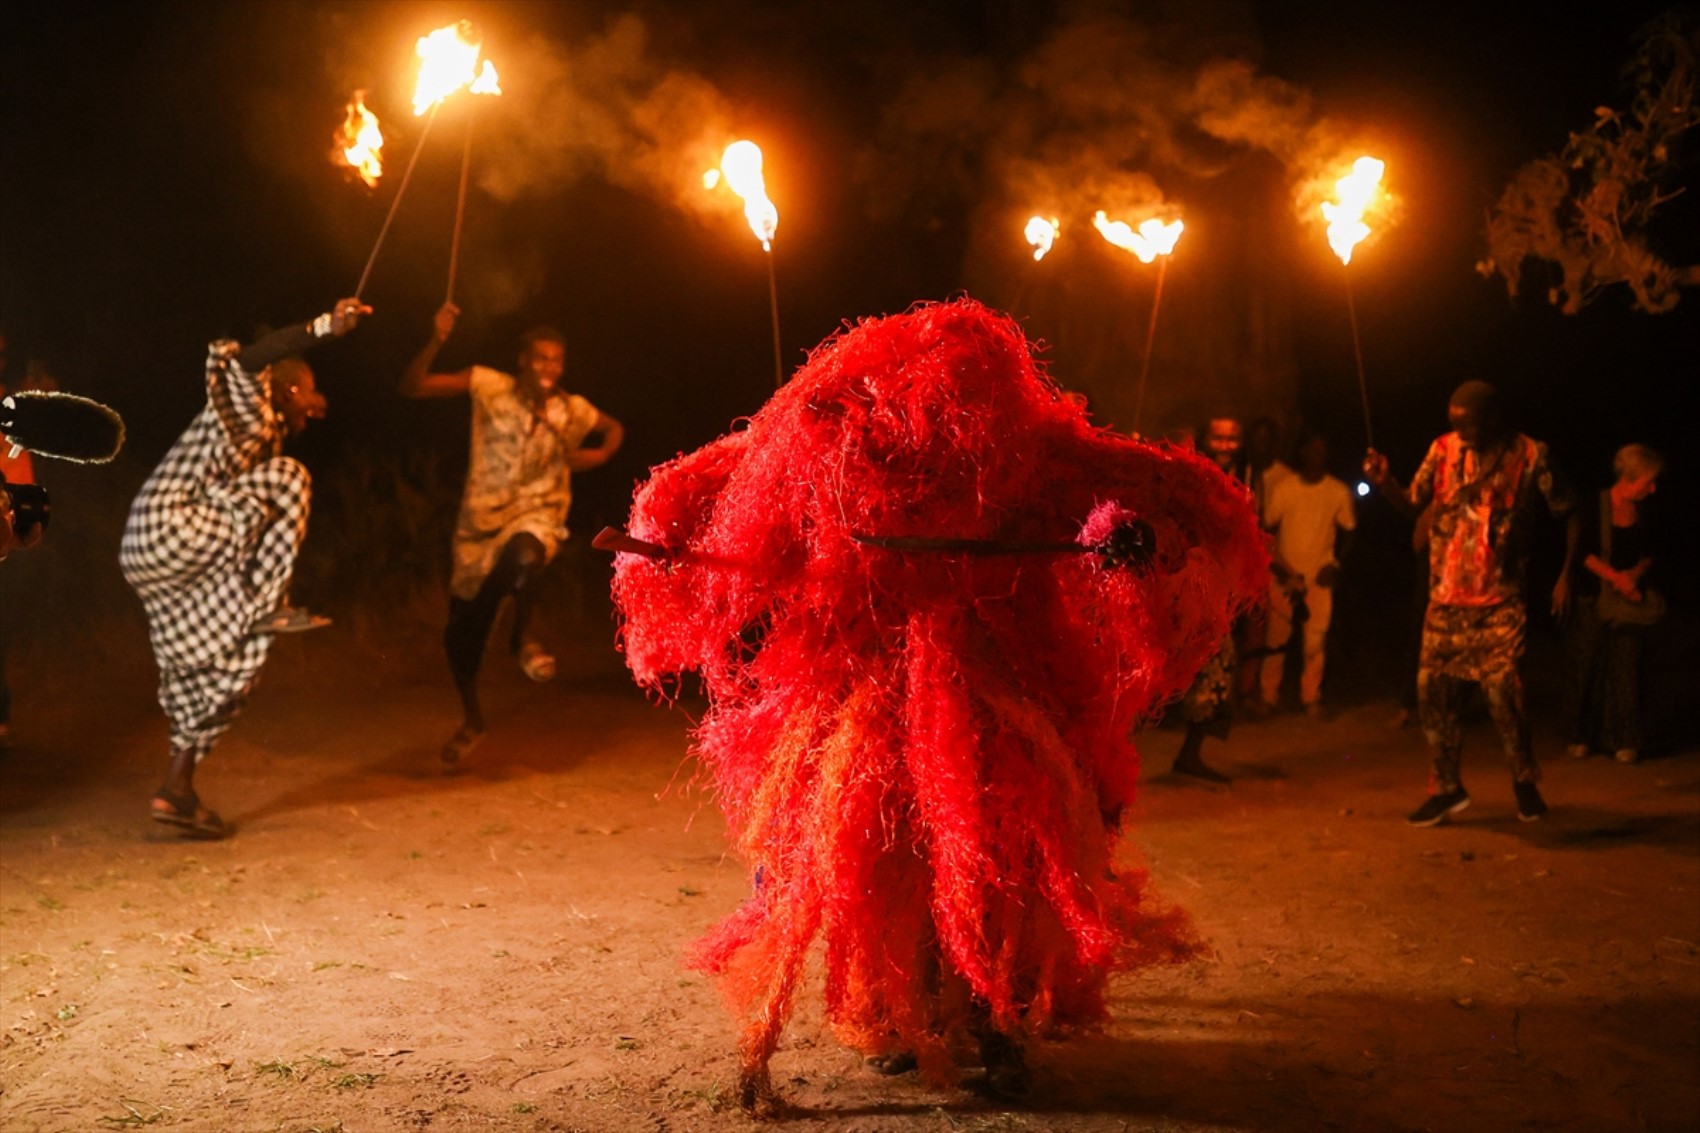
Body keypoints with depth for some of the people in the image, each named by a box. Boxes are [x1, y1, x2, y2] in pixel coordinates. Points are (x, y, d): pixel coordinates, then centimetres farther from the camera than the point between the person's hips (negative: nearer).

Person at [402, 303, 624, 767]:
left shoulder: (573, 410, 0)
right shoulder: (489, 386, -5)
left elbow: (615, 429, 21)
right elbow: (412, 387, -9)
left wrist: (597, 456, 1)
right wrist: (436, 342, -23)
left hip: (537, 515, -1)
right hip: (481, 519, 1)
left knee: (524, 555, -40)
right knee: (462, 629, 7)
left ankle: (522, 637, -10)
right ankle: (471, 719, 32)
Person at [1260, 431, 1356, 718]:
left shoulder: (1339, 492, 1)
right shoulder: (1283, 488, -2)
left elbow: (1347, 532, 9)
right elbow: (1267, 529, 2)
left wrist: (1335, 563, -5)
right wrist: (1277, 565, -8)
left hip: (1320, 576, 0)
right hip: (1285, 574, 0)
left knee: (1316, 639, -1)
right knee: (1277, 637, 3)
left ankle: (1311, 697, 10)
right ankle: (1269, 696, 12)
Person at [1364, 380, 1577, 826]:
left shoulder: (1529, 455, -5)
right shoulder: (1444, 449, 2)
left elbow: (1567, 514, 4)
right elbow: (1412, 503, 3)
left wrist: (1566, 574, -3)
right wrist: (1384, 482, -17)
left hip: (1499, 601, -3)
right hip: (1445, 597, 3)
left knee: (1503, 692, -10)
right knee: (1433, 692, 2)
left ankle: (1525, 781, 15)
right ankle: (1447, 786, 18)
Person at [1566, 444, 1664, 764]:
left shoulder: (1644, 513, 3)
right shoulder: (1594, 507, -9)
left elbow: (1652, 554, 9)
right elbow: (1583, 552, -11)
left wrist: (1635, 573, -10)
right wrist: (1614, 577, -20)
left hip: (1629, 600, 3)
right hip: (1594, 597, -3)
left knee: (1626, 668, 0)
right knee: (1587, 665, 1)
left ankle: (1624, 740, 8)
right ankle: (1582, 737, 12)